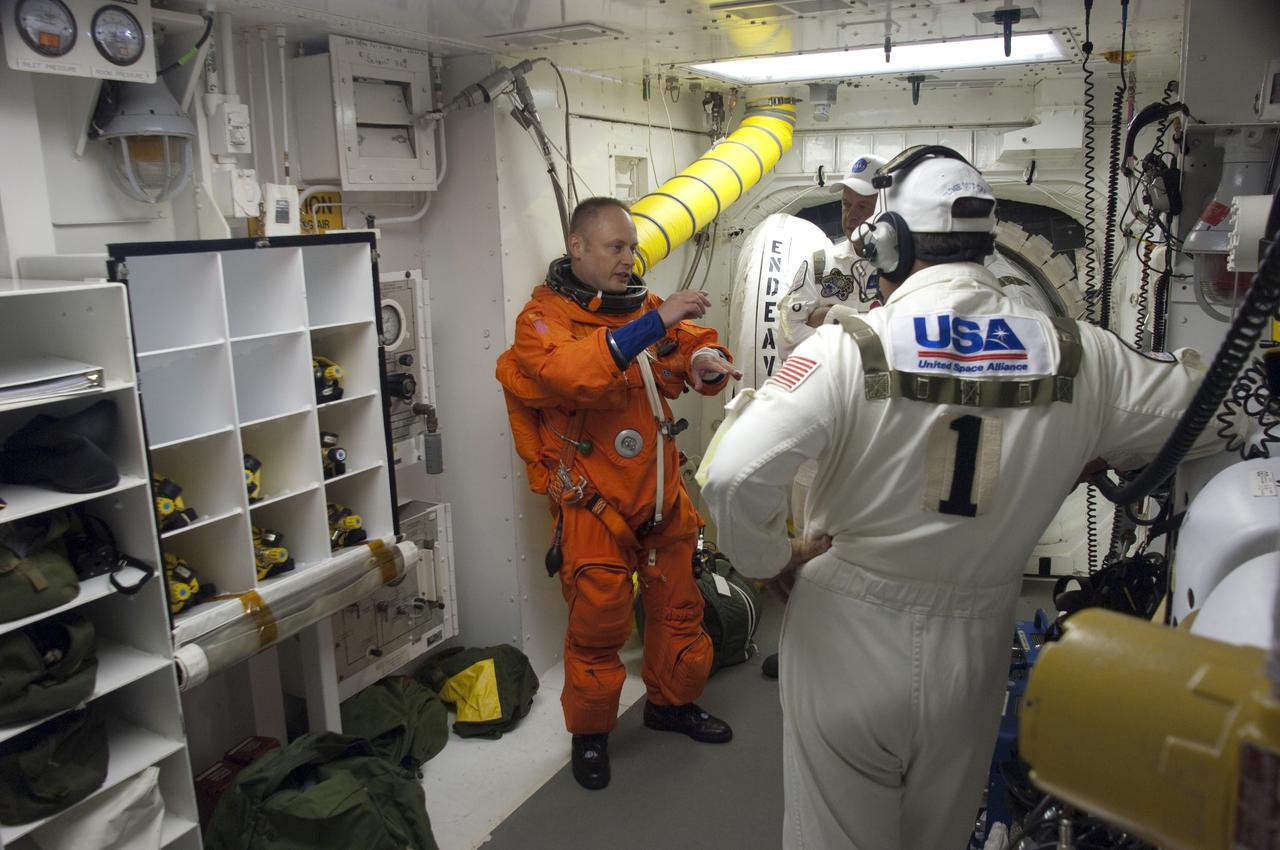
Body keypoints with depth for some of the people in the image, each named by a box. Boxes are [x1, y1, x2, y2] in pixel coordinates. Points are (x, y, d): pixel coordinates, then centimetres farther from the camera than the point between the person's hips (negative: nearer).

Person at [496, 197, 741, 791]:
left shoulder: (642, 304, 7)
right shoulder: (544, 317, -11)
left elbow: (696, 343, 7)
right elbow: (571, 373, -31)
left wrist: (705, 359, -18)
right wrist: (653, 324, -36)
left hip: (663, 496, 6)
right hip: (594, 505, -6)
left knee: (678, 607, 18)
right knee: (598, 626, 5)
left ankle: (672, 702, 42)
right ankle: (589, 732, 28)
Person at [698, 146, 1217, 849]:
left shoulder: (851, 346, -18)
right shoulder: (1075, 355, -6)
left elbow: (732, 473, -26)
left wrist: (774, 560, -8)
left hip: (847, 641, -3)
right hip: (973, 658, 4)